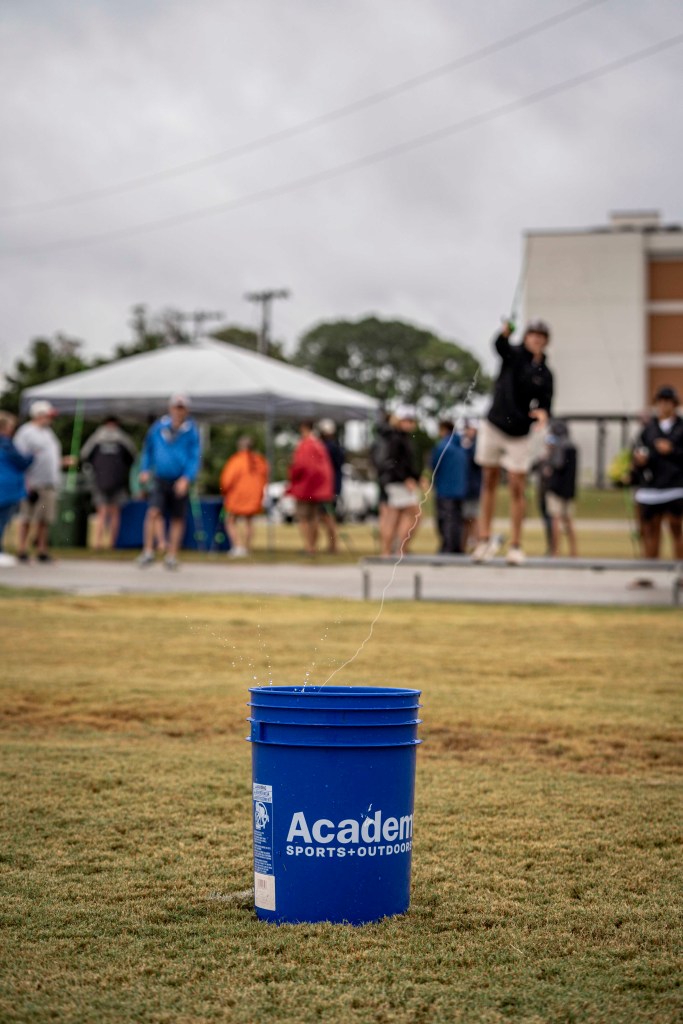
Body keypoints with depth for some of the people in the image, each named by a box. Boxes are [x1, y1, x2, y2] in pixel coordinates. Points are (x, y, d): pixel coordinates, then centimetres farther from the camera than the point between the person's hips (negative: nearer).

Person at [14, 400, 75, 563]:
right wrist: (26, 483, -18)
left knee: (45, 519, 6)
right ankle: (22, 550, 0)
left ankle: (42, 550, 10)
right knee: (27, 518, -5)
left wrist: (64, 462, 10)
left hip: (50, 484, 8)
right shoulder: (26, 432, -5)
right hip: (33, 484, -7)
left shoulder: (48, 433, 20)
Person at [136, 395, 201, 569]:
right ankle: (148, 551, -9)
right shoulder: (158, 428, 3)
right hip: (160, 479, 0)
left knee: (178, 519, 6)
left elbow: (195, 457, -6)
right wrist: (145, 470, 10)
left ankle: (172, 555, 18)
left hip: (180, 482, 0)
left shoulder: (191, 431, -3)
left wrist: (187, 478, -18)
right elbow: (148, 450, 19)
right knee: (154, 512, -16)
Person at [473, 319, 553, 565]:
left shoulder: (544, 374, 2)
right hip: (493, 427, 0)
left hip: (519, 436, 0)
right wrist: (505, 332, -50)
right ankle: (485, 539, 11)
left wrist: (542, 412, -25)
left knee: (517, 488, -2)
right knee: (489, 483, 4)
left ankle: (515, 546, 2)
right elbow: (500, 345, -26)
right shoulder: (513, 354, -3)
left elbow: (545, 403, 0)